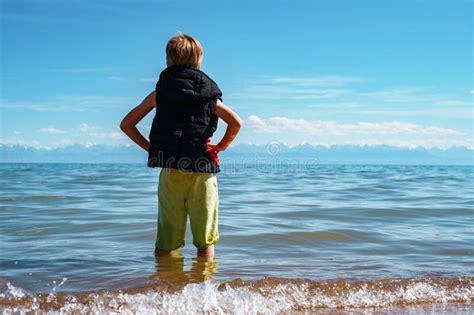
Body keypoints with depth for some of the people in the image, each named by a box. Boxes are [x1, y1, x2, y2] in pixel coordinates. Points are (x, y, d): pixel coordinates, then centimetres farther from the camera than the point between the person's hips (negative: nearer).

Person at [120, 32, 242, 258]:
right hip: (202, 170, -1)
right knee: (205, 241, 8)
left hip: (170, 171, 1)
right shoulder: (208, 92, 6)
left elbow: (126, 124, 9)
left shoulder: (159, 93, 9)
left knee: (165, 242, 10)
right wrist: (222, 146, 7)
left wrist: (150, 148, 13)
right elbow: (236, 122, -7)